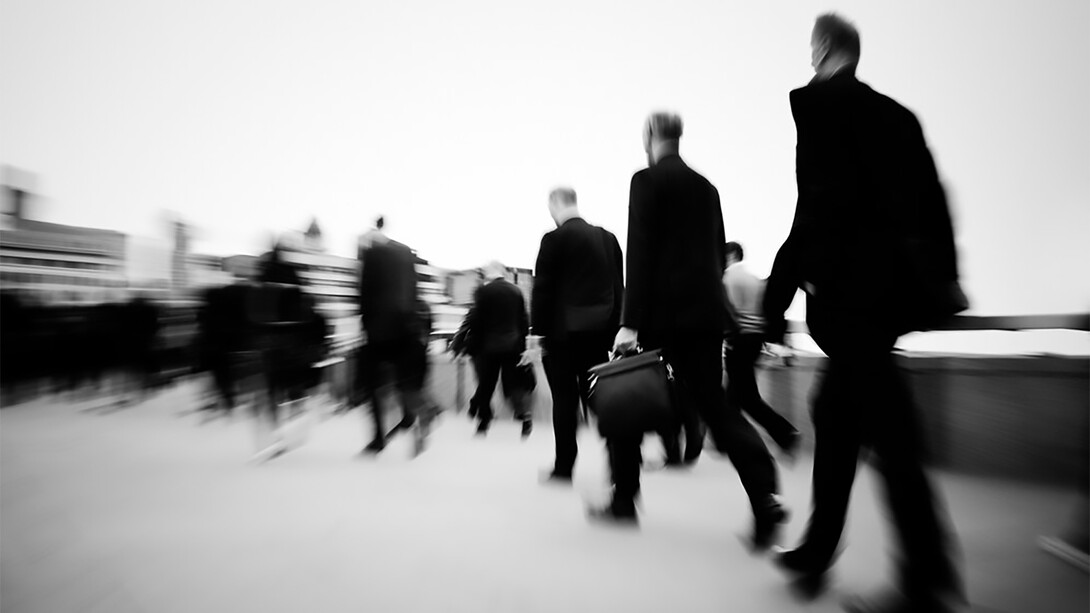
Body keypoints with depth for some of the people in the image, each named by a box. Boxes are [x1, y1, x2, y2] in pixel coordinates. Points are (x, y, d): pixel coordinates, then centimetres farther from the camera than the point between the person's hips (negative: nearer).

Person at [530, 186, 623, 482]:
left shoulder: (555, 238, -8)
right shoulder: (608, 237, 8)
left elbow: (542, 289, -9)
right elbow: (618, 287, 8)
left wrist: (538, 333, -4)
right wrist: (613, 330, 13)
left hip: (563, 331, -4)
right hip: (599, 330, 5)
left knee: (565, 400, 4)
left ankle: (564, 468, 13)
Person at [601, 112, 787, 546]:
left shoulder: (647, 180, -4)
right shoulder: (706, 186, 16)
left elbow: (639, 254, -13)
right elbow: (719, 254, 17)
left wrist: (630, 322, -15)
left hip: (660, 312, -6)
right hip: (706, 312, 6)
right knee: (713, 404, 8)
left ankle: (623, 501, 19)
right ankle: (765, 497, -5)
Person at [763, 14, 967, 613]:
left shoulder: (816, 103, -4)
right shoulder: (894, 113, 16)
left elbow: (819, 206, -14)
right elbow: (929, 198, 14)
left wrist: (777, 293, -12)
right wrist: (943, 277, 19)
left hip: (849, 291, -8)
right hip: (896, 283, 8)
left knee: (888, 429, -4)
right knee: (836, 411, 14)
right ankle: (815, 552, 25)